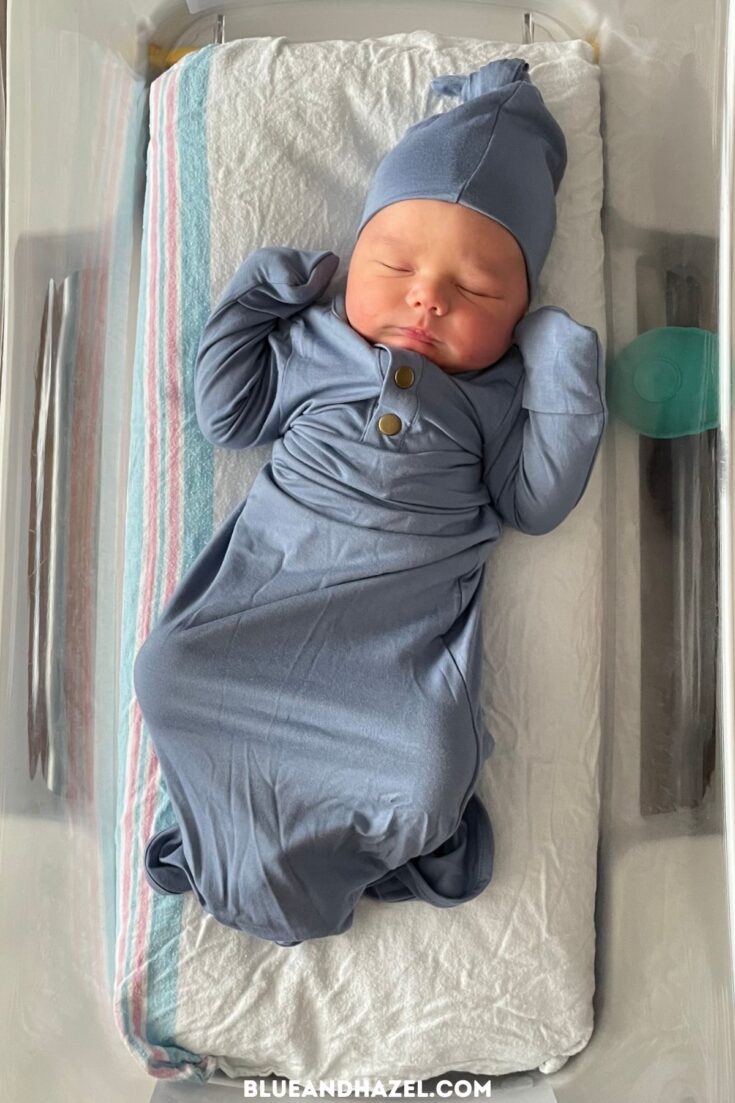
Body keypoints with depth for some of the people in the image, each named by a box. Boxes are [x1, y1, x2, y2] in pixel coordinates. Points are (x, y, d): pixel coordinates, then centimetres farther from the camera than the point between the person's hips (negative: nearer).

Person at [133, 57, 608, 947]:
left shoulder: (501, 390, 6)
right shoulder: (312, 341, 10)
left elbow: (535, 502, 3)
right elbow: (225, 416, 13)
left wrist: (566, 390, -6)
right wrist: (251, 298, 8)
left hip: (407, 613, -2)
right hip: (269, 580, 3)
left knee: (427, 764, -23)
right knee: (168, 672, -13)